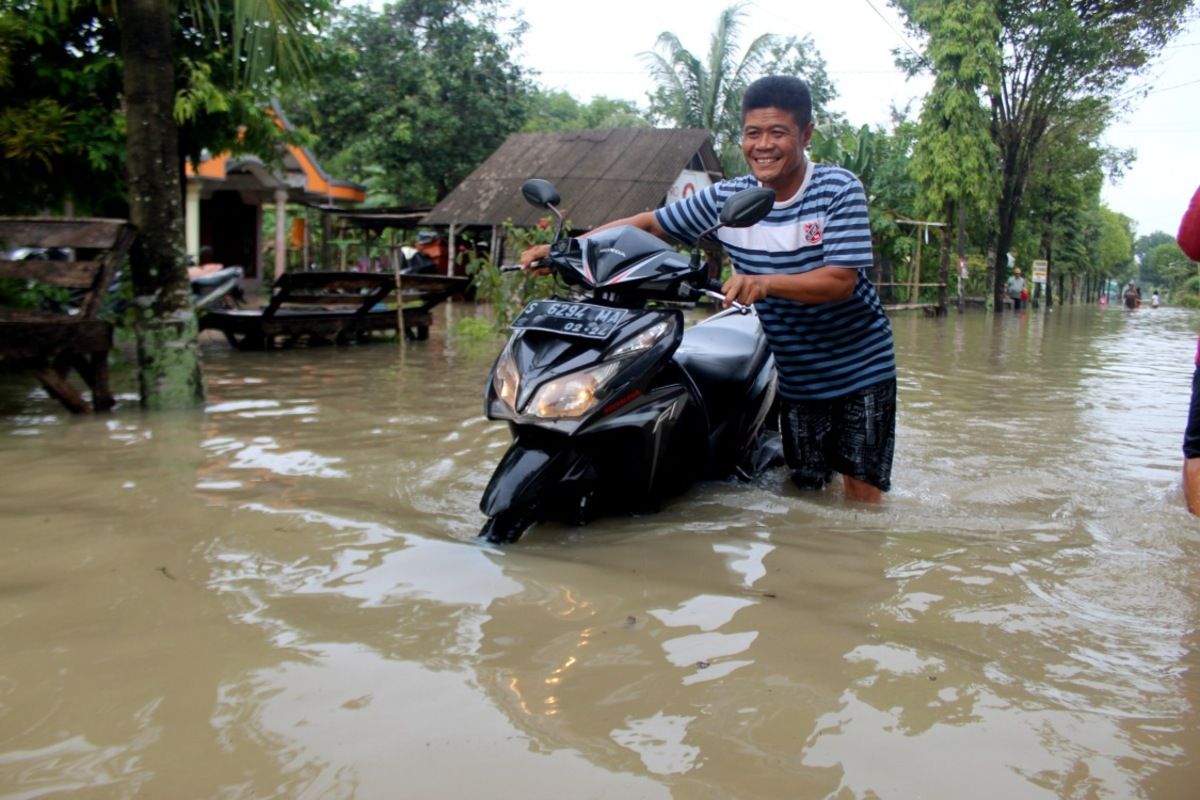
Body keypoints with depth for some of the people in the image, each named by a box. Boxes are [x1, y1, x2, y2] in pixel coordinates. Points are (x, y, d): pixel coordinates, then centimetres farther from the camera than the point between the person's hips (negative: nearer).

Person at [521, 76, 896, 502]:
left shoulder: (839, 189, -14)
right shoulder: (726, 198, -4)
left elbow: (842, 281, -23)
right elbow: (647, 223, 0)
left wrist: (765, 282, -41)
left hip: (861, 369, -3)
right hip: (797, 377, 3)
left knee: (862, 490, -2)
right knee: (807, 491, 9)